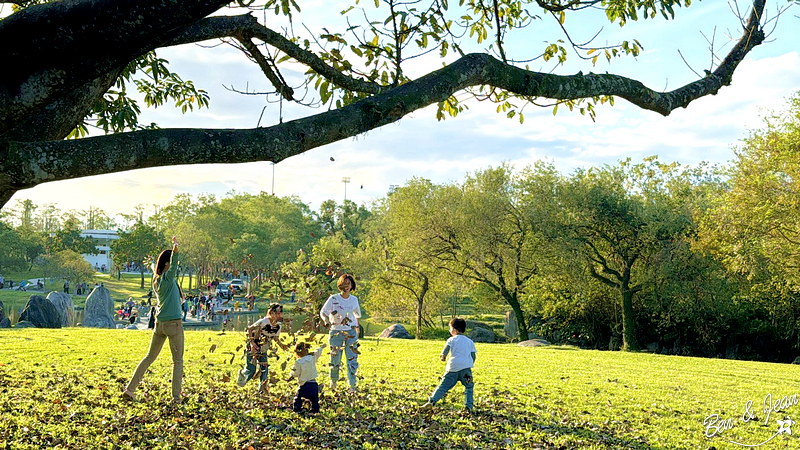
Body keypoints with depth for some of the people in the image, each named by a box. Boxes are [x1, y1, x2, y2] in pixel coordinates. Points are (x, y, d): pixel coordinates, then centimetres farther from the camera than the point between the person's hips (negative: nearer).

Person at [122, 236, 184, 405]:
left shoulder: (156, 280, 11)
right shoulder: (167, 278, -12)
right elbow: (173, 266, -33)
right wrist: (175, 250, -48)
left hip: (159, 324, 8)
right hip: (173, 323, -7)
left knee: (149, 357, 16)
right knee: (178, 361, 3)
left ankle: (130, 389, 12)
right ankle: (176, 396, 1)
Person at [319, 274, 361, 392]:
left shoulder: (354, 299, 5)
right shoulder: (333, 299, -5)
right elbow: (323, 312, 2)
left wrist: (356, 326, 20)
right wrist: (327, 321, -14)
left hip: (351, 333, 2)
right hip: (336, 332, -2)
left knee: (352, 360, -6)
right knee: (335, 361, 4)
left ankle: (352, 386, 1)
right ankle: (333, 380, 30)